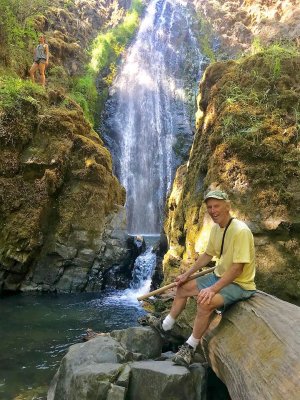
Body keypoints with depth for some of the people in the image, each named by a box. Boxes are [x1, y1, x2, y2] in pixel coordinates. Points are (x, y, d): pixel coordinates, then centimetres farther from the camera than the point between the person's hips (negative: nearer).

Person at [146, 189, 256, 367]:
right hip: (219, 276, 9)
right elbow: (207, 255, 13)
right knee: (183, 288, 12)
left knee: (205, 302, -32)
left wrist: (213, 289, -33)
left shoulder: (240, 231, -26)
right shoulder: (216, 228, 1)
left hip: (239, 284, -9)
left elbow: (237, 268, -29)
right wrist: (187, 274, 11)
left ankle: (190, 347, -12)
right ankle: (165, 327, 29)